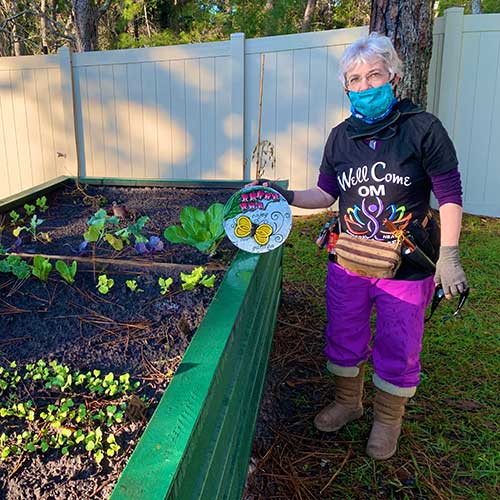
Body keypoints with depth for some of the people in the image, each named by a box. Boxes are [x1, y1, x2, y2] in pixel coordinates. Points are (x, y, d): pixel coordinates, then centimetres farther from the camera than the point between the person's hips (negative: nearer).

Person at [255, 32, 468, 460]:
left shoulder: (423, 128, -10)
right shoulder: (341, 136, 2)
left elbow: (449, 196, -8)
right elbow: (327, 193, 9)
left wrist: (448, 256, -12)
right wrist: (287, 197, -6)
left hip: (407, 267, -3)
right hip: (348, 262, 4)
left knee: (397, 351, 10)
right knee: (344, 340, 17)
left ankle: (388, 419, 36)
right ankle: (347, 402, 43)